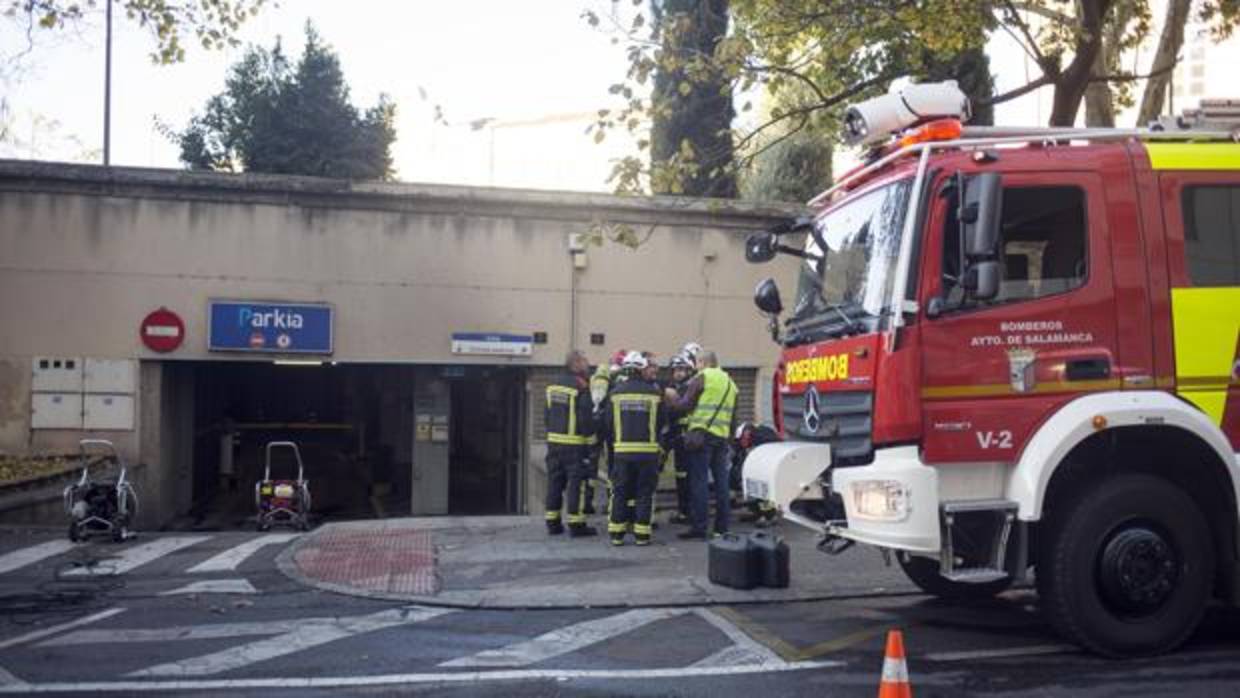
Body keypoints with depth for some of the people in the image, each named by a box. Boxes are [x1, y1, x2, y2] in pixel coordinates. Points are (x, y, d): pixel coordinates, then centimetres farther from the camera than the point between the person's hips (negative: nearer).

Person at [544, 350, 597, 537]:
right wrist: (590, 438, -8)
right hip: (575, 443, -7)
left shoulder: (553, 386, 10)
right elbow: (586, 418, -15)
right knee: (576, 482, -1)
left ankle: (552, 522, 17)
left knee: (554, 481, 12)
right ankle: (576, 524, 1)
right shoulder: (581, 387, -13)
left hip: (554, 441, 7)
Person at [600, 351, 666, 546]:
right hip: (648, 449, -1)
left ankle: (616, 532, 10)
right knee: (644, 492, 6)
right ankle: (642, 534, 7)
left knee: (620, 492, 9)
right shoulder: (654, 392, -3)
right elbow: (662, 421, 4)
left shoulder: (616, 392, 0)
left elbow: (607, 423, 4)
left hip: (622, 450, 1)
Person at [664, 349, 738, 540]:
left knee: (699, 481, -5)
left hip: (702, 433, -7)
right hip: (722, 436, 7)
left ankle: (698, 527, -5)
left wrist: (671, 397, 8)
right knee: (721, 481, 9)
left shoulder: (701, 378, -4)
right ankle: (722, 527, 12)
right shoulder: (729, 382, 20)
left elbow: (684, 406, -6)